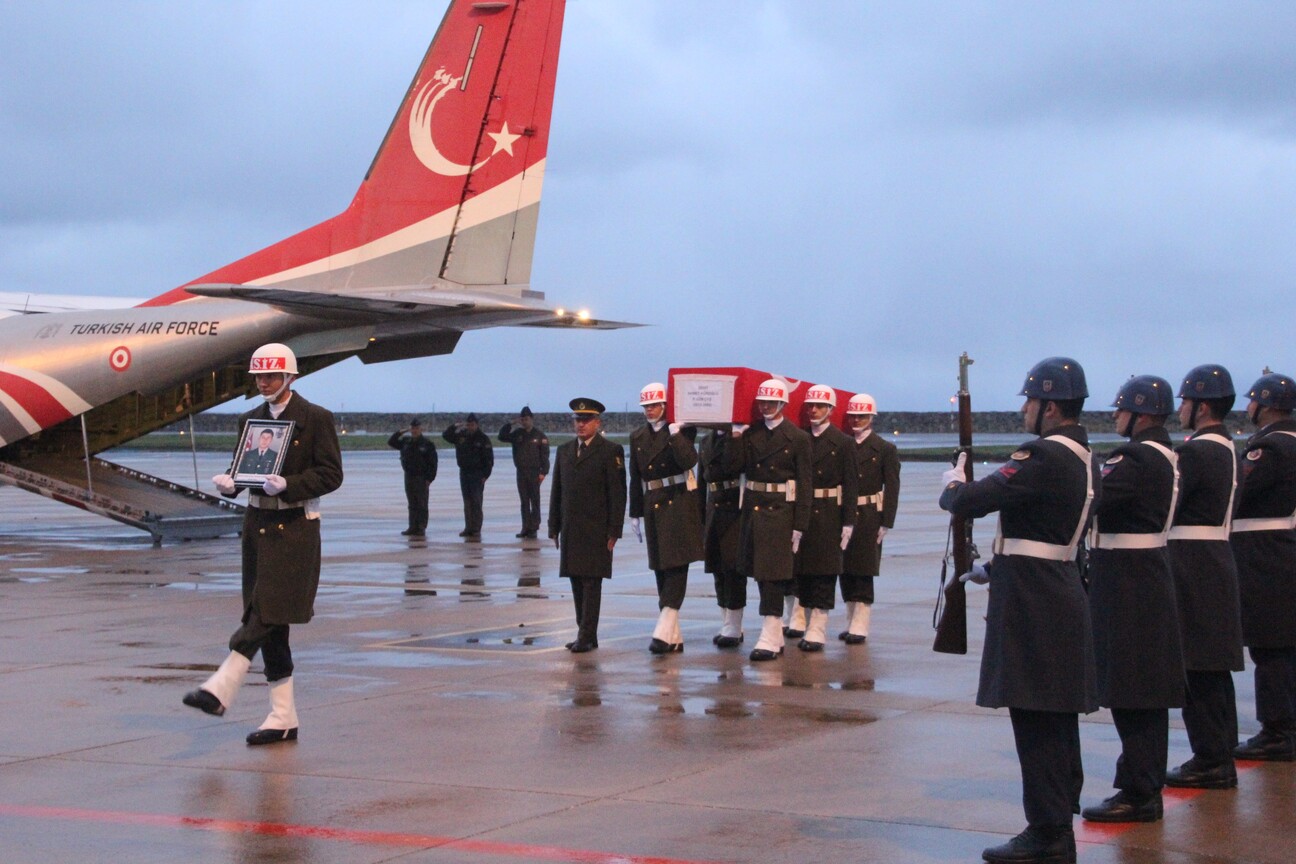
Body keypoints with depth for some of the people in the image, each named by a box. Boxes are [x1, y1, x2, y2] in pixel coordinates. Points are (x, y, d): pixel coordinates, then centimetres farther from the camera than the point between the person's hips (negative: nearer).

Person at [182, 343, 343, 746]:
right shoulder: (251, 419, 13)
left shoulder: (316, 419, -5)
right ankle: (283, 718, 8)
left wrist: (287, 484, -21)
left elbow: (331, 474, -7)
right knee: (269, 624, 5)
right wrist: (228, 483, -6)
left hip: (294, 527, -6)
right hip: (257, 523, 6)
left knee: (267, 610, -14)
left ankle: (221, 689, -18)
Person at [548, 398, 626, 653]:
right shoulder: (564, 451, 15)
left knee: (591, 582, -6)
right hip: (571, 530, 6)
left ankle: (587, 636, -6)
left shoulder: (610, 451, -3)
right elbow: (557, 491, 17)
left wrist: (614, 531, -11)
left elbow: (618, 493, -6)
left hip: (596, 530, -6)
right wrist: (554, 528, 11)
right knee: (577, 582, 7)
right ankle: (585, 634, 14)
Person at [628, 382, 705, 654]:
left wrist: (675, 435, -26)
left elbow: (689, 461, -19)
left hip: (680, 504, -6)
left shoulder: (682, 431, -3)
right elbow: (636, 478, 16)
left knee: (677, 567, -10)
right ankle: (673, 637, 10)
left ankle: (664, 632, -15)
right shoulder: (637, 437, 12)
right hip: (653, 506, 6)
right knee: (661, 570, 6)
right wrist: (635, 513, 15)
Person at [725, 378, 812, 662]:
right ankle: (775, 636, 19)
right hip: (752, 510, 5)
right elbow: (733, 465, -1)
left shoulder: (798, 438, -4)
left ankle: (770, 641, -7)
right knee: (761, 575, 10)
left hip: (780, 512, -5)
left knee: (773, 575, -8)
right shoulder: (749, 434, 9)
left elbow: (804, 485, -5)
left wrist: (799, 525, -10)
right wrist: (736, 437, -9)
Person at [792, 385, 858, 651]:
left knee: (824, 573, -3)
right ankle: (812, 628, 13)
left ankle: (817, 632, -2)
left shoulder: (842, 442, -1)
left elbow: (851, 484, -3)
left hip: (828, 516, -4)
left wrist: (848, 523, -7)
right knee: (803, 572, 5)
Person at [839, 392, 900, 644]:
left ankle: (860, 627, 0)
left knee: (863, 573, -3)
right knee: (845, 571, 7)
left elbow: (892, 489, -2)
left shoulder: (885, 449, 0)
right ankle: (851, 622, 16)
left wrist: (886, 523, -9)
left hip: (868, 519, -4)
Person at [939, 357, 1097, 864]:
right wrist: (992, 570, 27)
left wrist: (953, 483, 1)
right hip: (1062, 591, 10)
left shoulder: (1043, 457, -19)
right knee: (1057, 719, 14)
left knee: (1037, 721, -5)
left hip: (1032, 605, -10)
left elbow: (966, 502, -22)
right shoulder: (1081, 457, 13)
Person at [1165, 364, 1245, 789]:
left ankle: (1211, 762, -2)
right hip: (1216, 560, 10)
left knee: (1197, 668, -5)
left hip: (1193, 569, -10)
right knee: (1213, 666, 14)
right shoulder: (1225, 448, 14)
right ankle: (1219, 757, 21)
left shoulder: (1195, 452, -17)